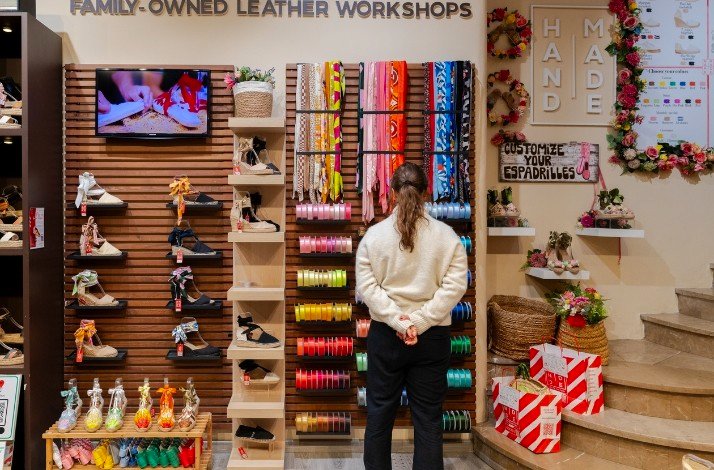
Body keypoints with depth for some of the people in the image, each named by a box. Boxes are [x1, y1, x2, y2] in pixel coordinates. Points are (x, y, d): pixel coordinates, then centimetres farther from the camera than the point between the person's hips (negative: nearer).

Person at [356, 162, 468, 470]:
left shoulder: (374, 235, -5)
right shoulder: (447, 236, -4)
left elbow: (366, 287, -10)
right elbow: (454, 285, -11)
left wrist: (398, 321, -12)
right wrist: (420, 322, -12)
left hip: (385, 334, 0)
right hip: (433, 337, 0)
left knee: (379, 413, 14)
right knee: (428, 418, 9)